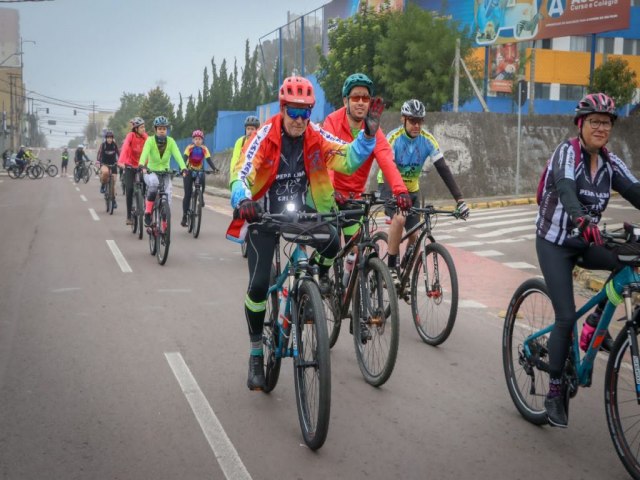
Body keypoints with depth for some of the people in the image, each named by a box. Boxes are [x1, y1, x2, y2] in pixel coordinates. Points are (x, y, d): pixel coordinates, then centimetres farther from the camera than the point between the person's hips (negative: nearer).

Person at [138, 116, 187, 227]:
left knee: (167, 195, -15)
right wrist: (142, 166, -49)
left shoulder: (170, 141, -8)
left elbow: (177, 155, -22)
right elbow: (144, 153, -29)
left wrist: (183, 168, -39)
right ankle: (147, 213, -20)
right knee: (154, 183, -35)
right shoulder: (150, 140, -12)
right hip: (151, 172, -2)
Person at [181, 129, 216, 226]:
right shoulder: (189, 148, -13)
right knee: (187, 194, -7)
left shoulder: (204, 149, -9)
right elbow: (185, 159, -24)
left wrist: (214, 169, -35)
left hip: (200, 171, 1)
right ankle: (184, 216, -2)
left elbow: (209, 160, -18)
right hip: (189, 171, -1)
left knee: (202, 184, -30)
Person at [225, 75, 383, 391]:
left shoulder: (316, 136, -9)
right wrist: (243, 201, -47)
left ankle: (318, 279, 9)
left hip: (301, 208, 3)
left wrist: (369, 132, -34)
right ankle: (256, 355, 7)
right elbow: (242, 175, -27)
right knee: (258, 284, -13)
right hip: (264, 213, -2)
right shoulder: (265, 137, -18)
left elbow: (348, 160, -19)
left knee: (332, 242, -29)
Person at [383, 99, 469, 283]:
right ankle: (391, 267, -19)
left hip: (411, 190, 4)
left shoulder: (427, 139, -14)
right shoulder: (394, 138, -23)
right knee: (399, 219, -31)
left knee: (415, 235, -3)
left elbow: (443, 169, -17)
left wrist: (459, 199, -26)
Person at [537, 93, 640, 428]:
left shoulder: (610, 163, 2)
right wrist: (582, 219, -54)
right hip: (555, 242, -5)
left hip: (586, 241, 6)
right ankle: (554, 393, 2)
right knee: (566, 317, -13)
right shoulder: (567, 152, -15)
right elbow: (565, 188, -34)